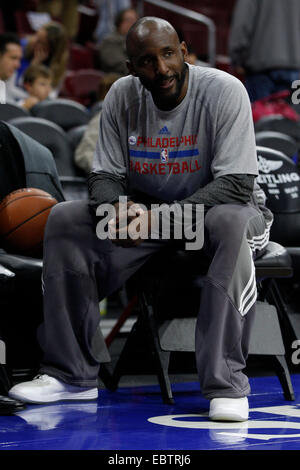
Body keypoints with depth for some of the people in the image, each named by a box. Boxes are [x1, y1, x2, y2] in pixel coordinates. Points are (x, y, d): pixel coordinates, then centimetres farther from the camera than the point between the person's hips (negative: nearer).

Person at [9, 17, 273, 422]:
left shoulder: (224, 91, -21)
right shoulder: (122, 96, -7)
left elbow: (236, 184, -25)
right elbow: (105, 174, -2)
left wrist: (160, 217, -36)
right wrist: (116, 208, -28)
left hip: (217, 207, -5)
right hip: (145, 207, 5)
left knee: (231, 222, -40)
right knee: (65, 219, -14)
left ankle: (227, 384, -38)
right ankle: (71, 374, -11)